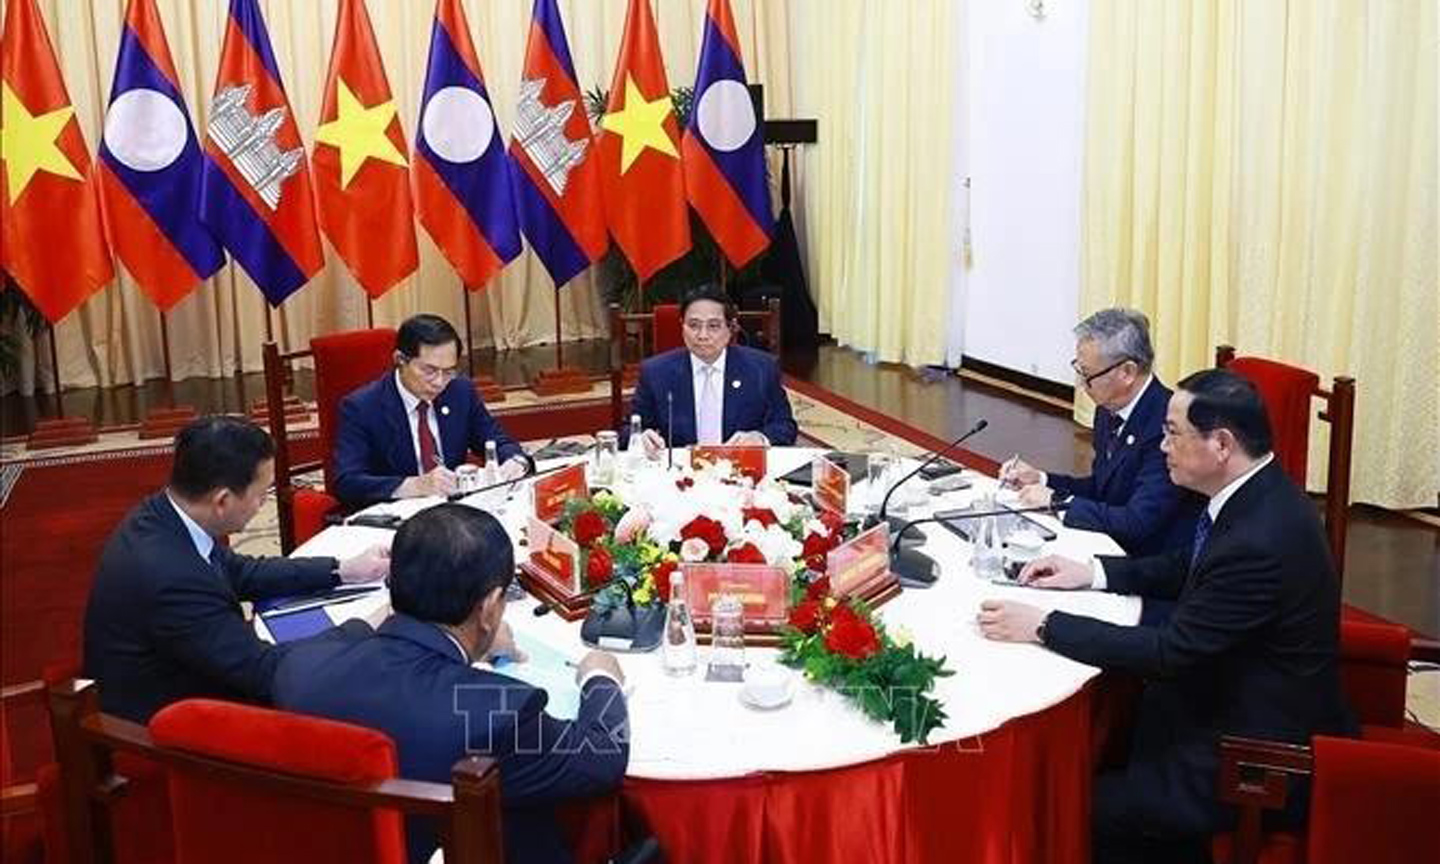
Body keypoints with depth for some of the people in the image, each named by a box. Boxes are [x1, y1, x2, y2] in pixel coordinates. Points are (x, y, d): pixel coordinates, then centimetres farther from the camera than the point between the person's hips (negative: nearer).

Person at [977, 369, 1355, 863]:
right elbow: (1189, 569, 15)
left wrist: (1042, 627, -21)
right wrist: (1093, 572, 3)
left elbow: (1171, 652, -26)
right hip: (1248, 710, 9)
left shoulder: (1260, 541, -30)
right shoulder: (1257, 494, -2)